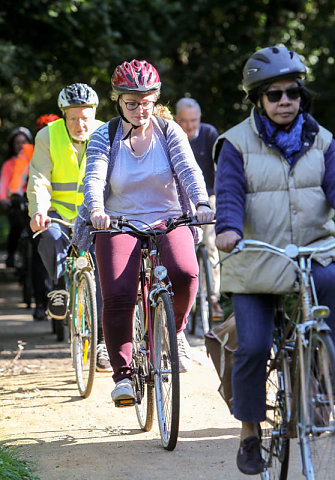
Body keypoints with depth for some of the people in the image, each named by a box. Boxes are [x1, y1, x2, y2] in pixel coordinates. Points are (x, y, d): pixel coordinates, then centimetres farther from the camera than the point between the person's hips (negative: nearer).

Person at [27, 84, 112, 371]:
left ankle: (102, 341, 3)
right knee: (51, 237, -36)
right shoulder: (48, 137, -6)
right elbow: (39, 180, -10)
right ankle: (60, 287, -9)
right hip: (58, 212, -1)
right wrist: (39, 210, -29)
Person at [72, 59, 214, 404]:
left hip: (168, 221, 0)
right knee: (117, 297, -21)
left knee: (184, 273, -30)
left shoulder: (170, 132, 3)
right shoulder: (104, 137, 2)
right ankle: (123, 375, -8)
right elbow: (94, 177, -13)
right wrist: (96, 210, -35)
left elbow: (189, 170, -11)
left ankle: (175, 329, 0)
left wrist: (202, 204, -31)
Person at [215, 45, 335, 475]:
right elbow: (229, 193, -12)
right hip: (257, 264, -2)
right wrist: (228, 228, -33)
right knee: (252, 346, -9)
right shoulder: (238, 142, -2)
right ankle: (249, 434, 10)